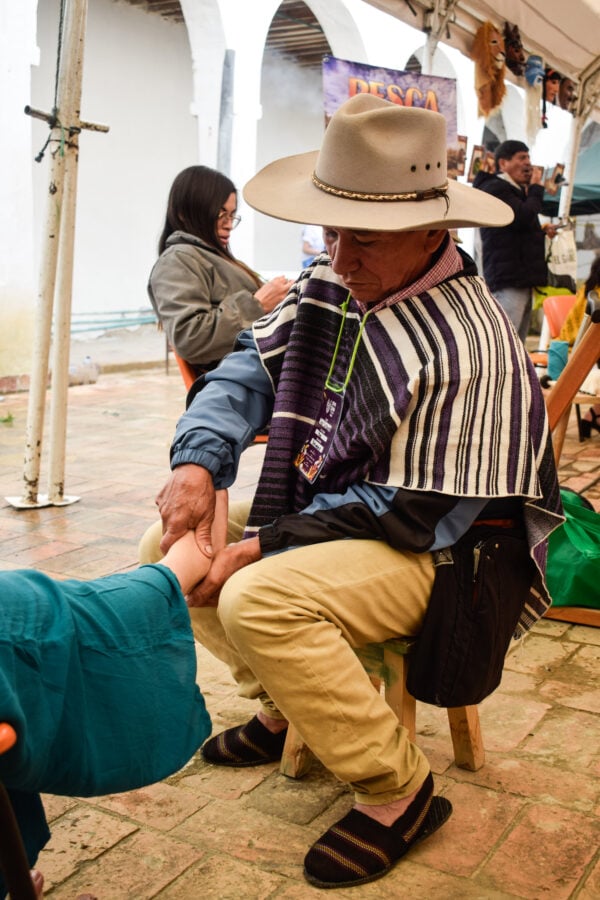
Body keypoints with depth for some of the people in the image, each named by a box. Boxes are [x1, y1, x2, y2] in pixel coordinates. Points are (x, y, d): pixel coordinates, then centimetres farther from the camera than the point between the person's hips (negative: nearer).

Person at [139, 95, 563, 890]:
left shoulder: (465, 347, -28)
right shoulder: (332, 283, -2)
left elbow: (415, 513, -25)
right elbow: (254, 364, 4)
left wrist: (268, 544, -23)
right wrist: (199, 459, -15)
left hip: (437, 553, -9)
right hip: (328, 508, 9)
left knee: (260, 600, -32)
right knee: (168, 547, 7)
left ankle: (398, 792, -12)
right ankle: (285, 707, 21)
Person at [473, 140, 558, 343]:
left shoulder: (516, 190, 25)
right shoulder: (495, 188, -7)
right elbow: (524, 216, -21)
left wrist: (541, 231, 13)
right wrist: (536, 188, -5)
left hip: (523, 279, 10)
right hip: (508, 280, -10)